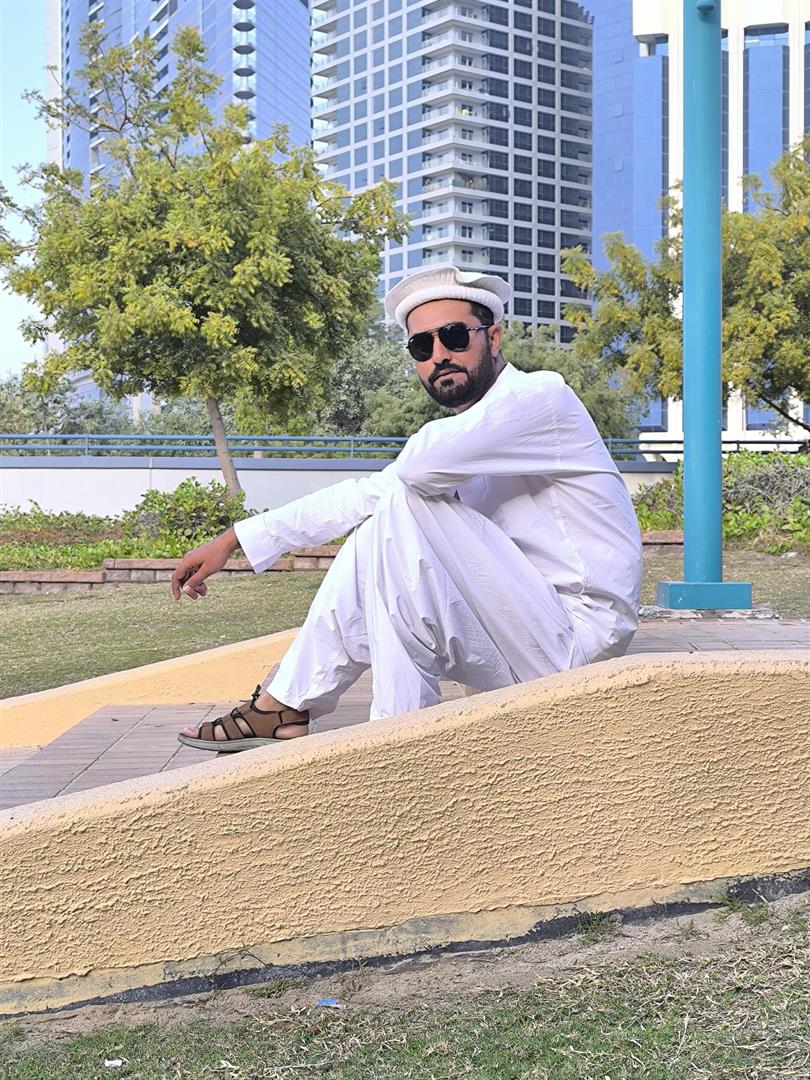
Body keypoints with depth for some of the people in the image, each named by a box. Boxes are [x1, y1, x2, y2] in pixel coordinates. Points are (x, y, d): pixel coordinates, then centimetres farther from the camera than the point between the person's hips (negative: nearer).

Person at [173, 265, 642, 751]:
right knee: (374, 533, 6)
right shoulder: (463, 435, 14)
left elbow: (424, 462, -29)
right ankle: (290, 706, 7)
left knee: (407, 503, -19)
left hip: (579, 634, -8)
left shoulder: (542, 397, -12)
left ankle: (402, 725, -14)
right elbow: (364, 495, 15)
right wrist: (234, 540, 14)